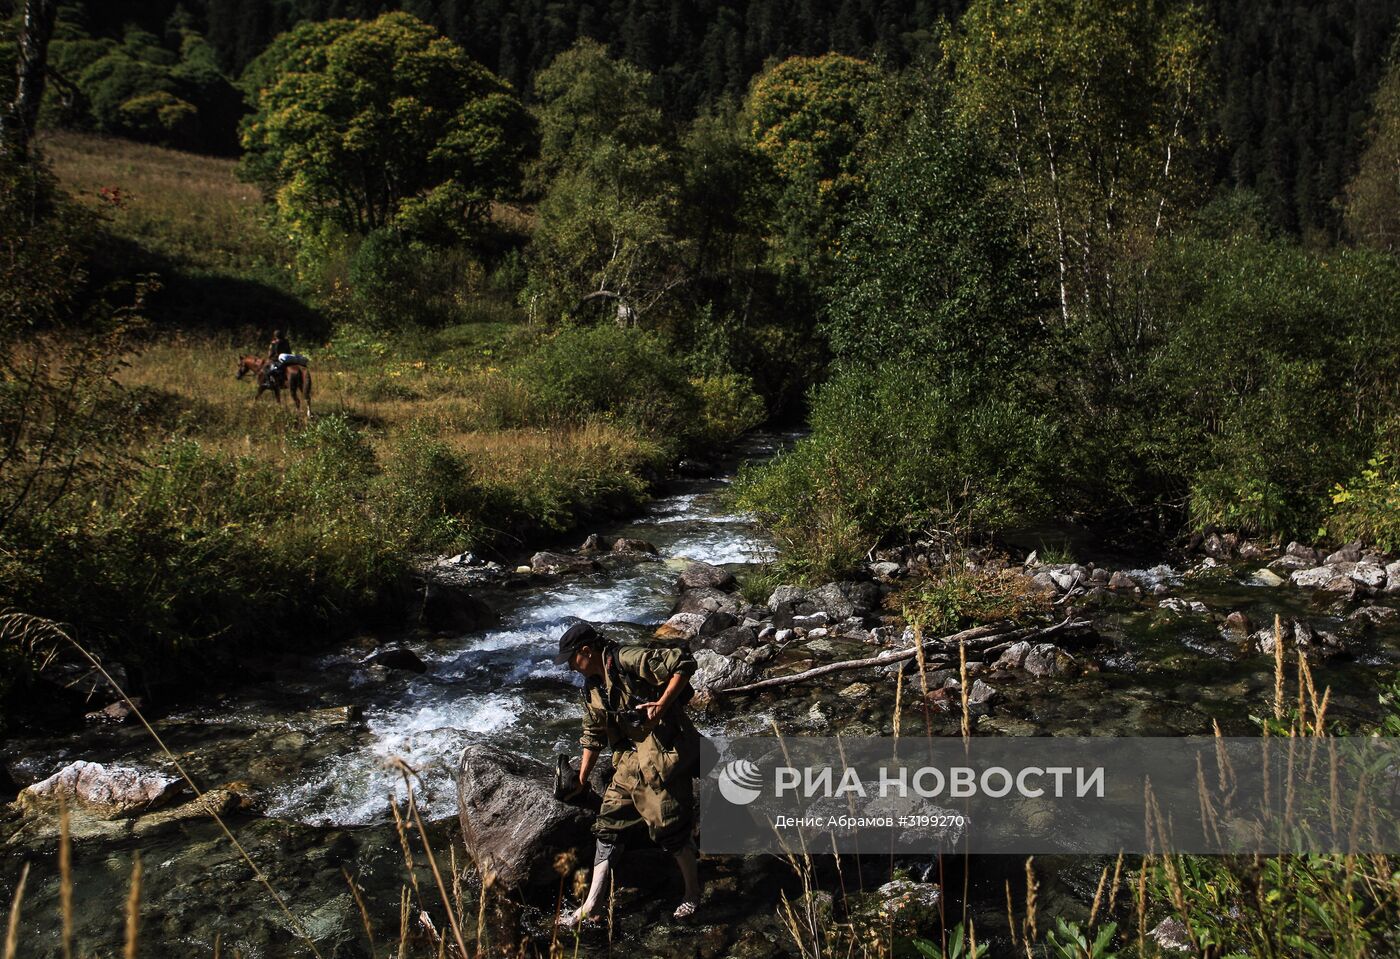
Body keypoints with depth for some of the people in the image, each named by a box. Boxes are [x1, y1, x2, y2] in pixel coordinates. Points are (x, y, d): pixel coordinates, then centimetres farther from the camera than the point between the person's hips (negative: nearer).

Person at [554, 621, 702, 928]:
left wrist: (662, 704, -26)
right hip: (630, 761, 9)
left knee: (670, 829, -1)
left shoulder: (630, 661, -18)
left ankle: (693, 894, 23)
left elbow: (684, 662, -21)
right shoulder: (592, 688, 10)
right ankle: (590, 908, 15)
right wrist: (581, 778, 17)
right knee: (608, 825, 7)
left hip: (663, 755, -9)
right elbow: (593, 735, 19)